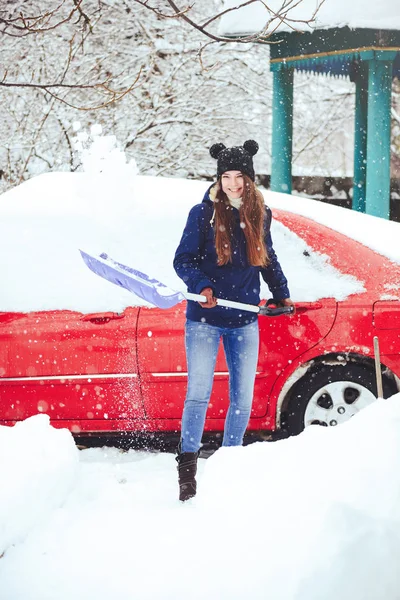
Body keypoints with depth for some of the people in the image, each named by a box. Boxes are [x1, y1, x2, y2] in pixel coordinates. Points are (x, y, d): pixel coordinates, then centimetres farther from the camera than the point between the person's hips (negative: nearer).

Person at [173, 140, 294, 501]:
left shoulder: (260, 215, 5)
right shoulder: (203, 213, -8)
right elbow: (183, 260, -6)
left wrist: (281, 294, 16)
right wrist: (202, 286, -23)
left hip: (245, 321, 4)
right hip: (205, 320, -4)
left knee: (243, 397, 7)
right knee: (198, 395, -9)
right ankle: (187, 469, 1)